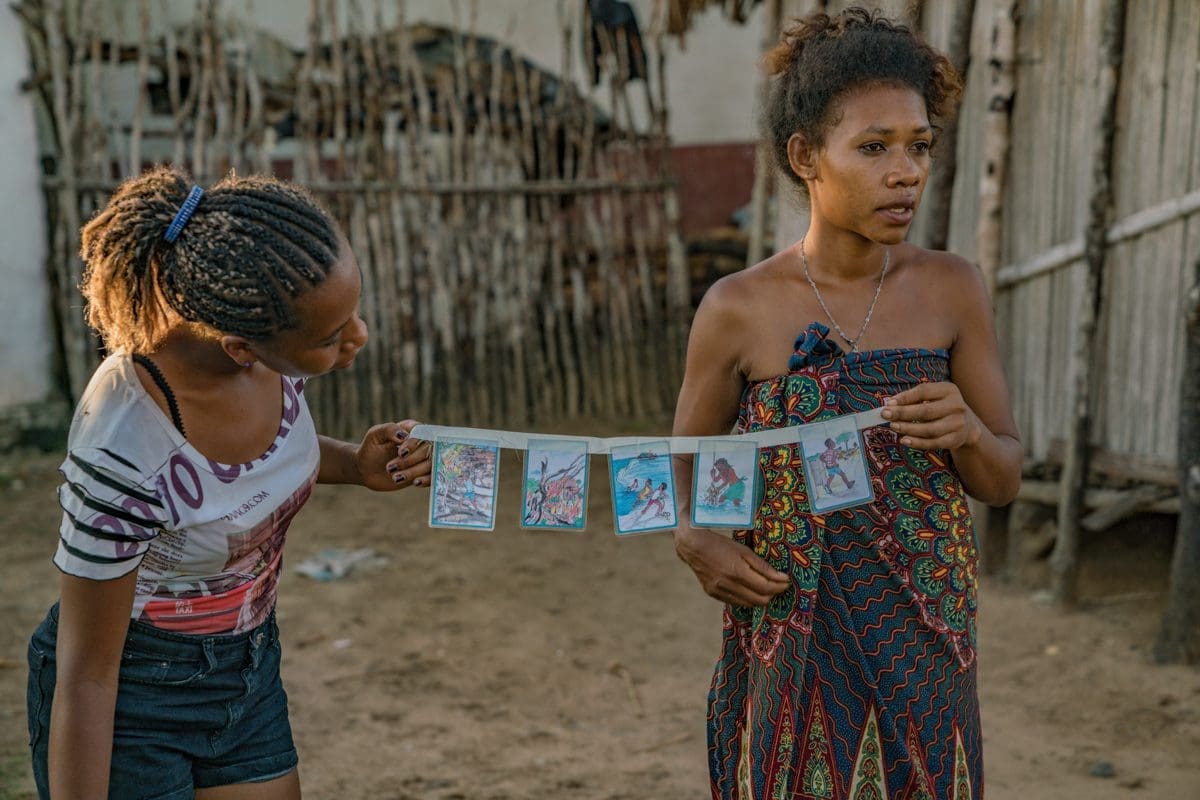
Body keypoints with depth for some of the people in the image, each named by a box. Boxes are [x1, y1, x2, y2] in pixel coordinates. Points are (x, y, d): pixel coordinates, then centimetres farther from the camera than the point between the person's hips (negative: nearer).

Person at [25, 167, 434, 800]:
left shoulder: (269, 353, -16)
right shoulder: (121, 451, -34)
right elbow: (87, 677, -22)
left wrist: (356, 466, -9)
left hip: (250, 667, 6)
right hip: (134, 699, -6)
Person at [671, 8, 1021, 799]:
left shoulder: (952, 290, -4)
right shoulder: (738, 309, -9)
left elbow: (1005, 479, 2)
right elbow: (680, 472, 4)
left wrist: (966, 431, -19)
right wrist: (696, 543, -16)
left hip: (923, 644, 2)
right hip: (788, 642, -2)